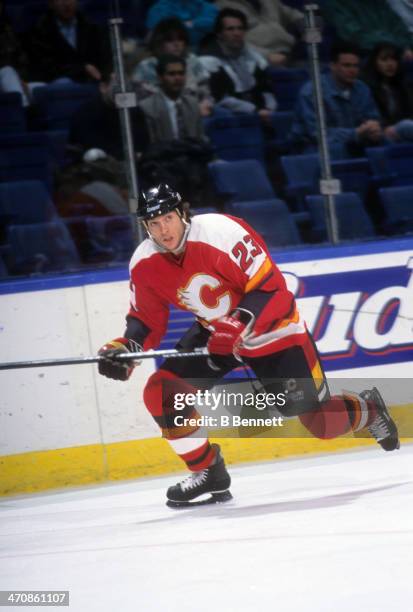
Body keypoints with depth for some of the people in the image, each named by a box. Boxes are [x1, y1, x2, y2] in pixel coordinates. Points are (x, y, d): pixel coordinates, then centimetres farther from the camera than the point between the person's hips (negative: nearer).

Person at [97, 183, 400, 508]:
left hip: (271, 327, -5)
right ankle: (209, 472, 3)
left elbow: (271, 288, -27)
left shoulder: (221, 233, -29)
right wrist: (124, 348, -20)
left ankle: (369, 409, 29)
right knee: (162, 393, -14)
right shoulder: (144, 264, -11)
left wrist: (243, 324, -40)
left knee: (319, 420, -6)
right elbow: (147, 321, 0)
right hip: (213, 333, 6)